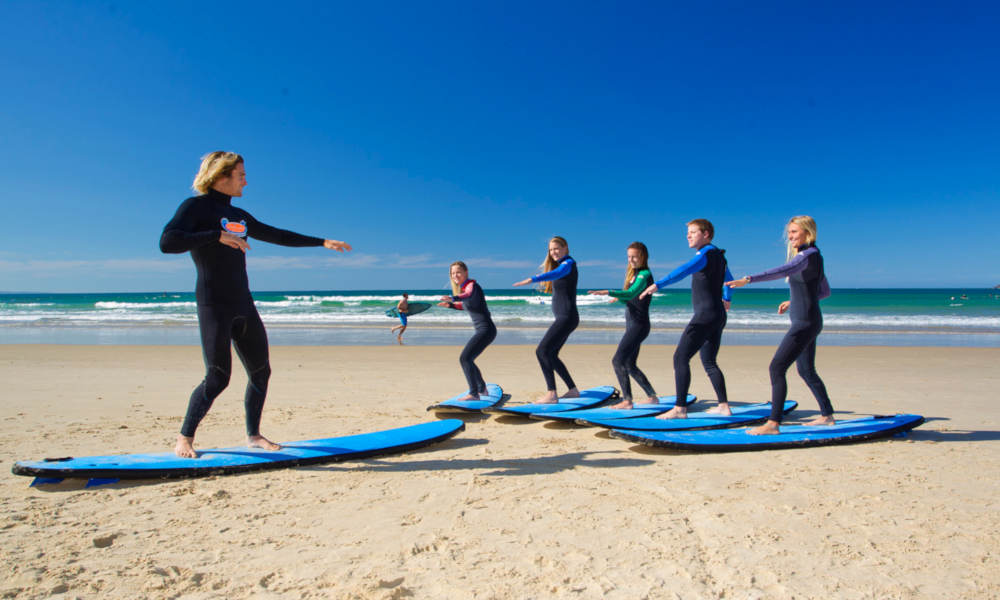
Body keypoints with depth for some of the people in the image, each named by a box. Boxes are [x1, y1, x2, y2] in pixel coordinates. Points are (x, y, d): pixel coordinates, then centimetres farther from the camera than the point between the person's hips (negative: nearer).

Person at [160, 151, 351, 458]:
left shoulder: (239, 216, 18)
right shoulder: (196, 206, -4)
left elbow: (278, 236, 26)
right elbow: (167, 242, -19)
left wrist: (322, 242, 25)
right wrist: (217, 236, -24)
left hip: (244, 306, 8)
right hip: (214, 306, -8)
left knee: (260, 371, 6)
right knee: (217, 378, -9)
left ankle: (253, 435, 20)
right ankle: (184, 439, 8)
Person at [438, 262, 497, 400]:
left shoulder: (472, 285, -12)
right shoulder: (463, 288, 14)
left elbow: (469, 294, -37)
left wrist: (454, 298, -56)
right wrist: (450, 305, 17)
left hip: (486, 329, -10)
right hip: (481, 330, 10)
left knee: (464, 358, -20)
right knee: (467, 359, 23)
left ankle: (474, 394, -21)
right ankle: (482, 388, 41)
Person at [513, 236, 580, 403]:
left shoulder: (569, 263, -10)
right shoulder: (559, 265, 19)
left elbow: (556, 273, -33)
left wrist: (531, 279, -45)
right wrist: (544, 285, 13)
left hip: (567, 317, -10)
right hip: (562, 318, 10)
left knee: (542, 351, -18)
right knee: (550, 354, 13)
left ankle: (551, 394, -21)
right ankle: (573, 390, 20)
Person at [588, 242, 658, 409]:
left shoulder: (644, 275, -13)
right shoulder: (633, 273, 15)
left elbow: (631, 293, -32)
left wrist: (607, 292, -43)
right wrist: (619, 299, 9)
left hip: (639, 325, -10)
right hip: (632, 325, 10)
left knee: (618, 360, -16)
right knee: (629, 365, 16)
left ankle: (627, 400, -15)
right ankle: (652, 396, 26)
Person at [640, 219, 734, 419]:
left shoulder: (706, 254, -11)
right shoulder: (719, 255, 19)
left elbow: (685, 270, -31)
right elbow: (729, 279, 37)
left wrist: (658, 284, -39)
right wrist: (727, 298, 57)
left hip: (705, 316, -10)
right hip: (718, 316, 10)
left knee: (680, 358, -12)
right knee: (709, 363, 17)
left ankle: (680, 408, -15)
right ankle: (724, 406, 19)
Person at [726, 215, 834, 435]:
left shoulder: (808, 255, -16)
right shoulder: (813, 256, 15)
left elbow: (785, 270, -36)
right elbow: (825, 291, 24)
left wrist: (748, 280, -45)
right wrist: (794, 300, 16)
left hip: (805, 323, -11)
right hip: (808, 323, 11)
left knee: (777, 367, -15)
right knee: (806, 370, 22)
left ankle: (773, 423, -16)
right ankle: (827, 415, 34)